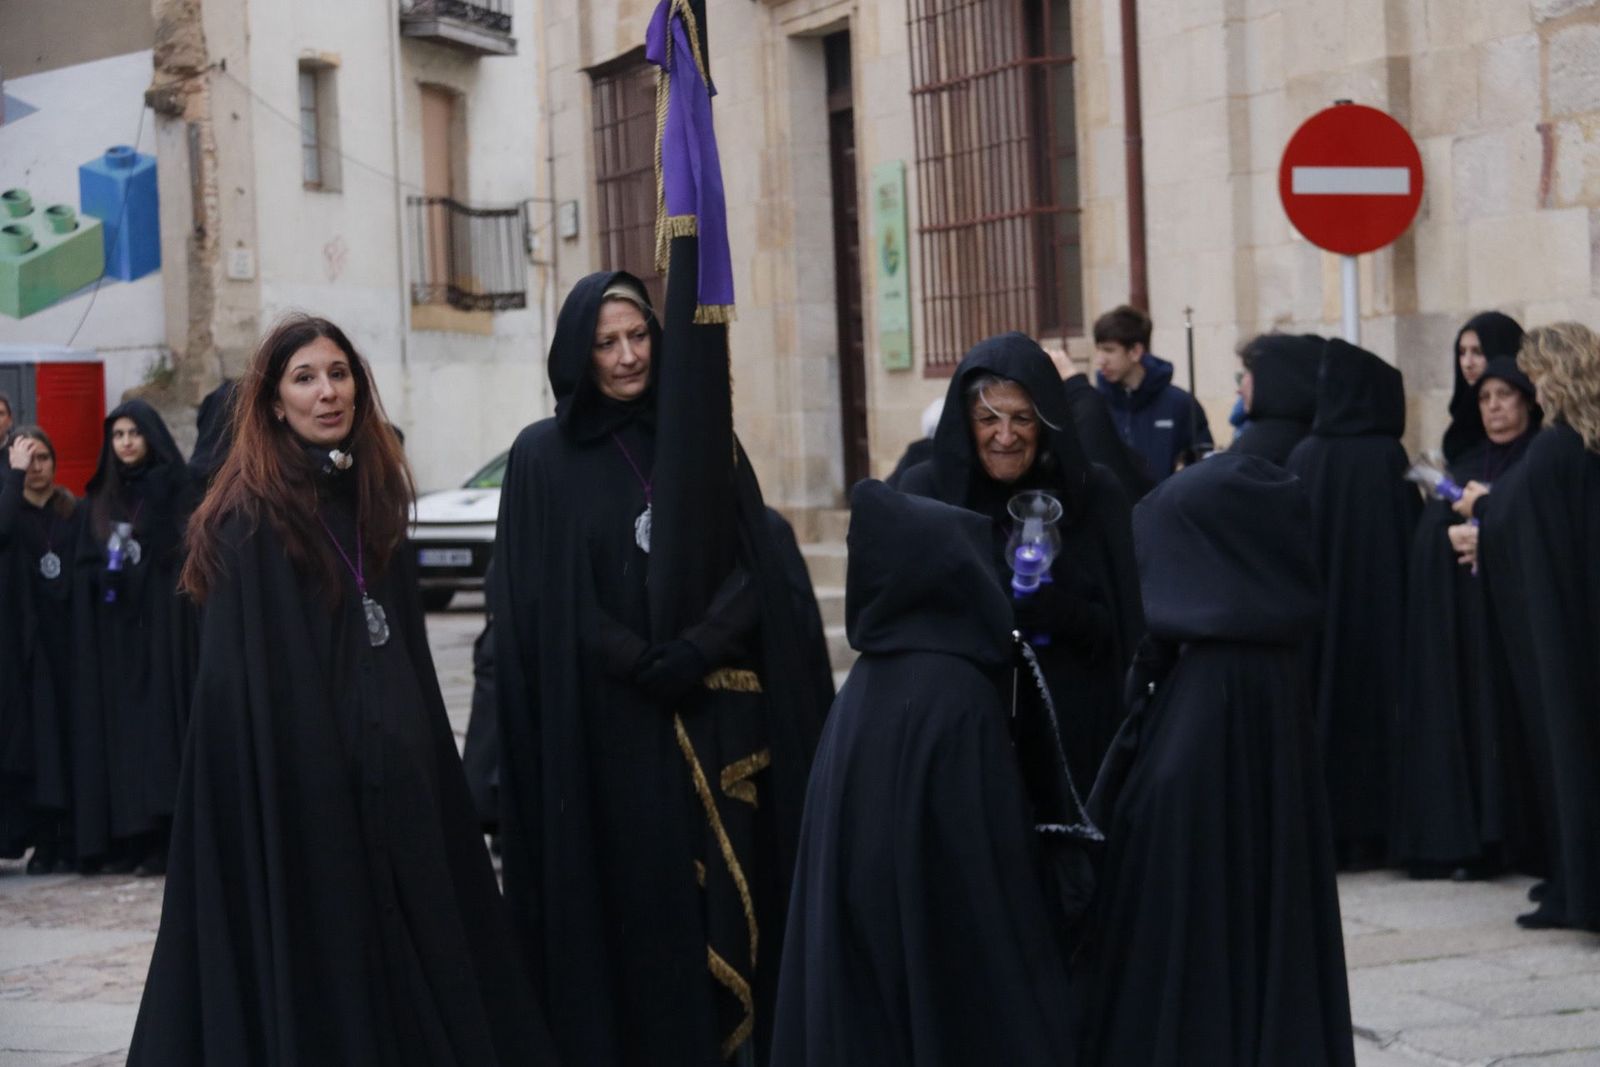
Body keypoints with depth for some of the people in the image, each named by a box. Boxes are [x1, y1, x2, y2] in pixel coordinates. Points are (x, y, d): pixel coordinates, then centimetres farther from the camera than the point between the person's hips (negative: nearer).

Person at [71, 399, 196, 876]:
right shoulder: (100, 500, 15)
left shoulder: (174, 492, 1)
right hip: (110, 634, 5)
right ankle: (122, 840, 2)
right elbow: (85, 567, 14)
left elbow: (188, 559, -7)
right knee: (115, 728, 1)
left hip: (162, 628, -5)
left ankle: (163, 840, -8)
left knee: (159, 723, -8)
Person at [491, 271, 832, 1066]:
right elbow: (543, 606, -3)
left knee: (728, 906, 0)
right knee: (634, 919, -2)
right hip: (609, 732, -2)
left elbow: (755, 572, 3)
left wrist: (695, 656, -14)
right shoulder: (543, 458, 3)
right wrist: (648, 669, -13)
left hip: (719, 725, 2)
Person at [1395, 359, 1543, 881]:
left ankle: (1511, 835, -5)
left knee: (1503, 713, -8)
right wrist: (1454, 535, -8)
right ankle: (1466, 836, 1)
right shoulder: (1466, 463, 20)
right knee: (1460, 716, 0)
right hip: (1454, 609, 5)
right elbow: (1431, 525, 13)